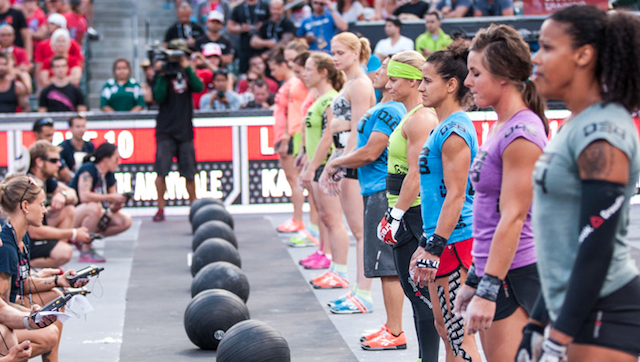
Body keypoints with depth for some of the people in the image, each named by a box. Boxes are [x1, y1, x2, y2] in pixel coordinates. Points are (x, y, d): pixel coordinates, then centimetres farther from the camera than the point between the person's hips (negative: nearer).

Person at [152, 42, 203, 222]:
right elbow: (158, 97, -13)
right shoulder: (163, 74, 0)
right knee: (161, 171, -7)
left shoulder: (187, 73, 10)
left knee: (189, 173, 4)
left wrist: (187, 68, -13)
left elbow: (199, 87, -9)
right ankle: (160, 209, 0)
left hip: (185, 130, 3)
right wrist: (163, 75, -17)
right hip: (165, 131, -2)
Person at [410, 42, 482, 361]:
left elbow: (455, 196, -20)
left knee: (459, 334, -5)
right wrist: (424, 244, 23)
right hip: (442, 238, 10)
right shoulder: (441, 128, 15)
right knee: (444, 328, 15)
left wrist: (434, 248, -22)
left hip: (455, 240, -10)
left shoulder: (455, 131, -15)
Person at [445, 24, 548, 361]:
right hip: (490, 268, 9)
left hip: (512, 276, -9)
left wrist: (488, 289, -21)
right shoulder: (500, 128, 13)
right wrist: (474, 280, 21)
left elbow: (512, 218, -20)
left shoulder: (521, 134, -16)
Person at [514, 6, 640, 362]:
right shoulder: (577, 126, 14)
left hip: (603, 313, -9)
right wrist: (537, 324, 20)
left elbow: (597, 246, -21)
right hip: (574, 307, 9)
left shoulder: (601, 133, -15)